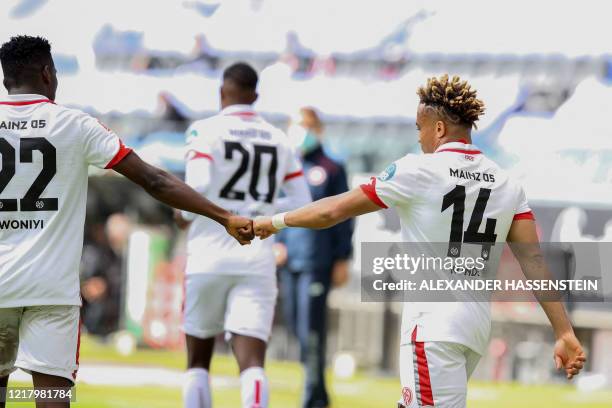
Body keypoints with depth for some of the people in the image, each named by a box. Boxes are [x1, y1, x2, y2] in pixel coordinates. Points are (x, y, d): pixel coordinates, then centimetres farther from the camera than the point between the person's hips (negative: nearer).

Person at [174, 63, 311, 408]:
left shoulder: (206, 131, -3)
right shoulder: (280, 140, 9)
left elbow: (198, 189, -17)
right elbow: (303, 206, 10)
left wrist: (184, 214, 4)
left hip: (210, 254, -2)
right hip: (257, 259, 2)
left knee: (198, 362, 13)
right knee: (252, 362, -7)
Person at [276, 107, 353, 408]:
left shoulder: (331, 170, 0)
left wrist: (342, 260, -3)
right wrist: (275, 243, 2)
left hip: (318, 262, -5)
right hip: (290, 260, 5)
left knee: (311, 327, -10)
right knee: (296, 325, 8)